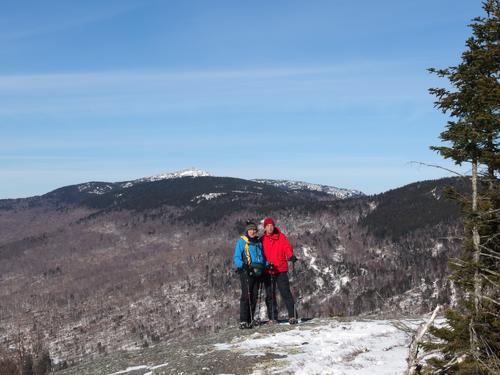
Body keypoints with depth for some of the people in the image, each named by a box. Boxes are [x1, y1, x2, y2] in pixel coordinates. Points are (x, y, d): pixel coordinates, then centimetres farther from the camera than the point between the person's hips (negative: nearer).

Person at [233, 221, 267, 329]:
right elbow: (236, 258, -3)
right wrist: (242, 265, -21)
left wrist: (267, 265, 12)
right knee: (246, 296, -12)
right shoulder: (241, 242, 2)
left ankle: (250, 320, 12)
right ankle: (243, 321, -13)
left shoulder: (259, 242, 20)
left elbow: (262, 256, 29)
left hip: (257, 272, 6)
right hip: (246, 272, -6)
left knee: (254, 296, 5)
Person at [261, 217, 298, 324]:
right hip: (268, 271, 2)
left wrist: (291, 256, -25)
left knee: (286, 293, -7)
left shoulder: (281, 237, 4)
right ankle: (273, 318, 13)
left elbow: (287, 247, -4)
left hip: (281, 270, -2)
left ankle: (292, 316, -5)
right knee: (270, 295, 6)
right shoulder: (262, 240, 8)